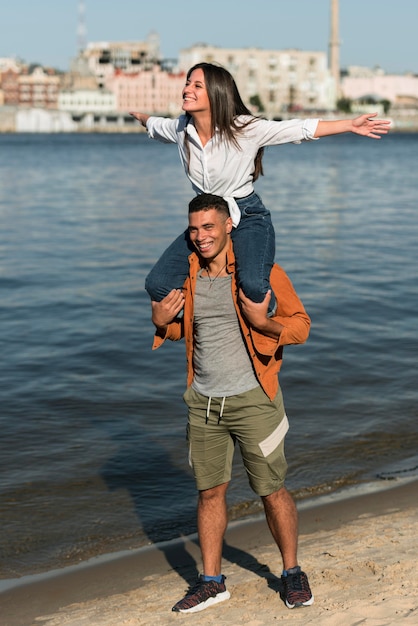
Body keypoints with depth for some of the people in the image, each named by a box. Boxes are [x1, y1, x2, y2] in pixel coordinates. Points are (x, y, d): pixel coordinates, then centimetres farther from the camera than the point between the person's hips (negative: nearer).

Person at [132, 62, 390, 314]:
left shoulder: (245, 129, -16)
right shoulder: (181, 128, -3)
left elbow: (302, 129, -16)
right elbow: (155, 125, 22)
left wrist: (351, 125, -21)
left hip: (248, 218, -5)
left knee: (253, 284, -33)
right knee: (157, 284, -12)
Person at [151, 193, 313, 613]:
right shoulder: (186, 274, 5)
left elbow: (301, 325, -7)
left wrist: (263, 321, -26)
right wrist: (161, 323, -2)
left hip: (251, 400, -4)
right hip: (203, 402, 4)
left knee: (272, 491, 3)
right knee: (209, 492, 10)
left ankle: (292, 572, 23)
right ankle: (211, 582, 22)